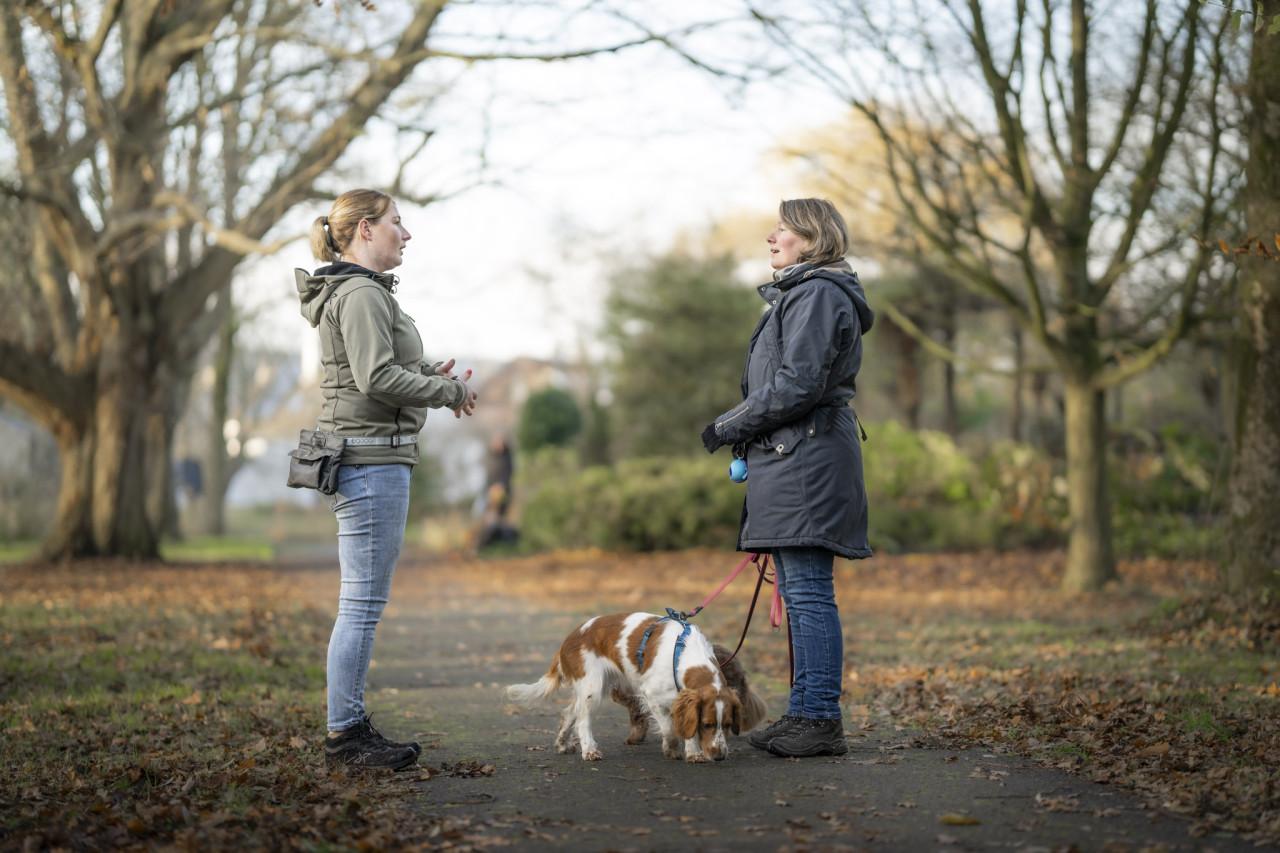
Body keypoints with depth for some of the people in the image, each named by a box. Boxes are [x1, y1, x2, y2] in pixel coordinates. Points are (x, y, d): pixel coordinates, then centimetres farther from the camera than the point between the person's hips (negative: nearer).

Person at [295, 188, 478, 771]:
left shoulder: (357, 291, 20)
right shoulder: (362, 294, -13)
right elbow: (377, 378, -21)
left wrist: (427, 374, 10)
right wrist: (449, 391, -9)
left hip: (366, 459, 11)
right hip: (371, 458, -11)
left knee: (362, 603, 12)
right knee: (364, 602, -7)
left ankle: (350, 728, 17)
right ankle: (345, 735, -2)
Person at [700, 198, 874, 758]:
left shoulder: (818, 295, -10)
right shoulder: (796, 294, 23)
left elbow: (798, 384, -19)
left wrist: (729, 425, -11)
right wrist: (742, 431, 15)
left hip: (807, 458, -11)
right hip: (788, 460, 11)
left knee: (808, 591, -10)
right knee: (798, 591, 11)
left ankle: (821, 720, -8)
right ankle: (804, 713, 16)